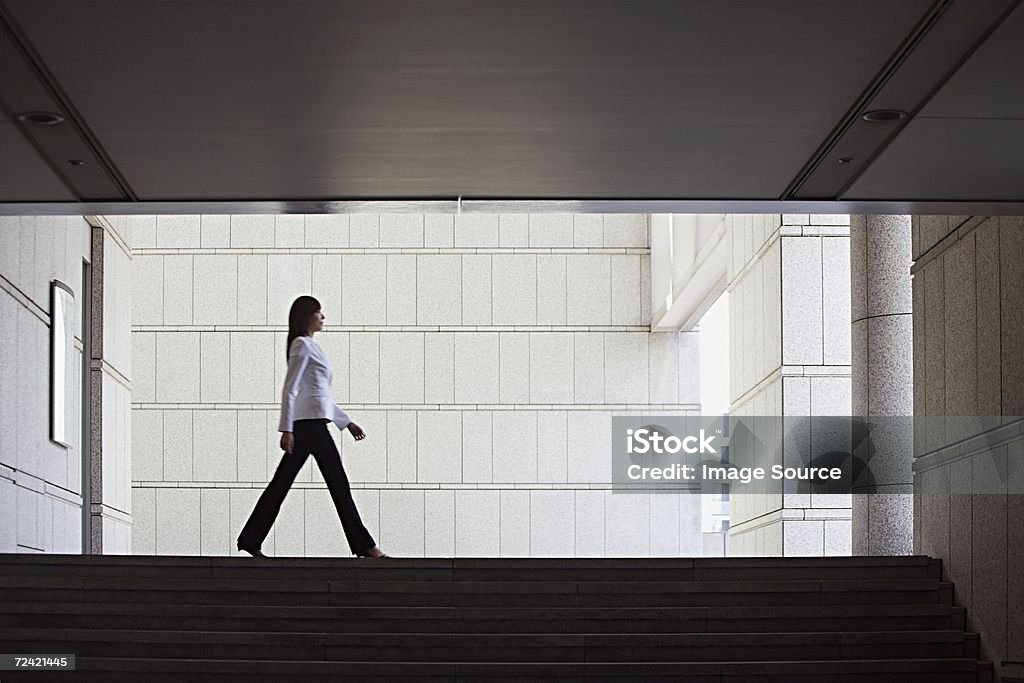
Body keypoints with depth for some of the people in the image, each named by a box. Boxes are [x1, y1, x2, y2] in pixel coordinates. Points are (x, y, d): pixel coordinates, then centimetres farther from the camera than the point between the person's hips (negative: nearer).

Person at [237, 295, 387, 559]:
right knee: (339, 483, -3)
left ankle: (251, 539, 6)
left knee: (281, 483, 7)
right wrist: (286, 429, -19)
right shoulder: (302, 345, -9)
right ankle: (363, 545, 2)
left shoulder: (310, 346, 20)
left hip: (310, 424, 9)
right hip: (310, 424, -9)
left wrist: (347, 422, 25)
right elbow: (289, 389, -15)